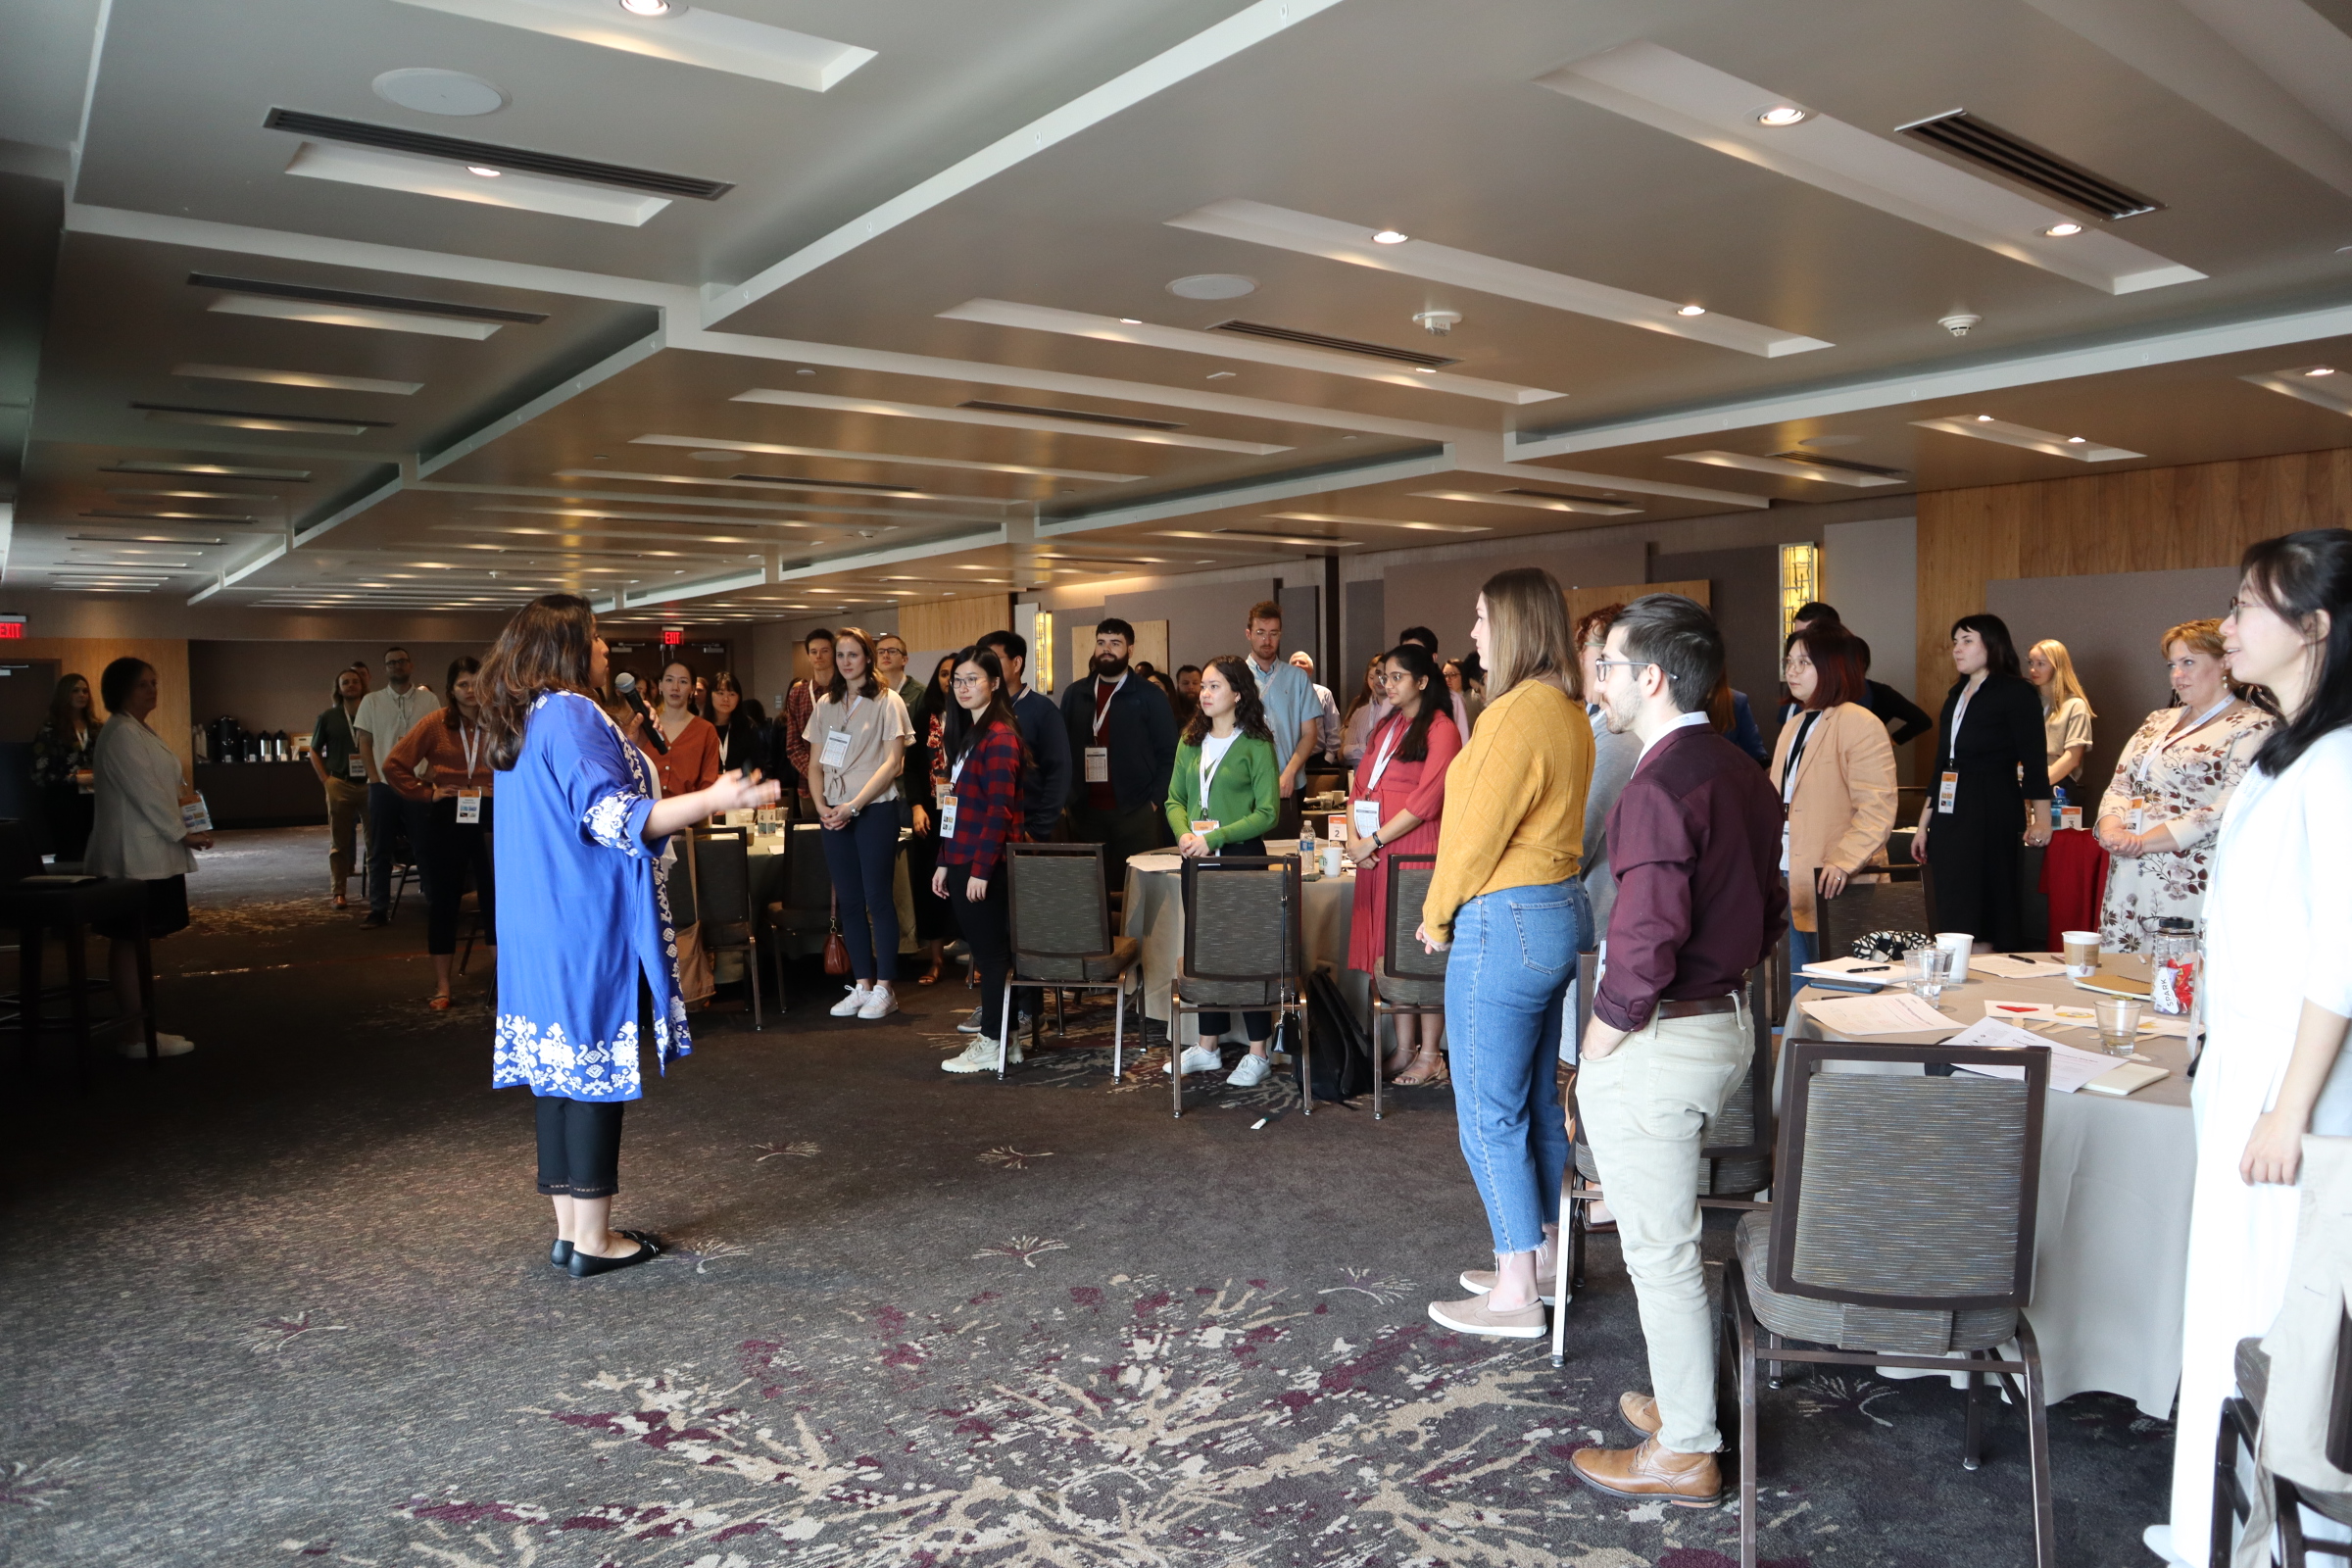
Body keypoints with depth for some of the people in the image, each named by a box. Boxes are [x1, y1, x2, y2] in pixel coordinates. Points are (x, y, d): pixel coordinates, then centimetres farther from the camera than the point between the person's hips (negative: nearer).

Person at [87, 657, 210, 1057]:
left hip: (151, 854, 10)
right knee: (128, 942, -4)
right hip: (134, 855, -10)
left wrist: (181, 791, 7)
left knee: (135, 941, 12)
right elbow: (145, 793, -17)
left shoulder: (141, 731, 16)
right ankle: (137, 1036, -1)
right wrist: (184, 834, -13)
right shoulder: (121, 734, -14)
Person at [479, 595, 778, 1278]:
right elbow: (609, 816, -22)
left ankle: (569, 1228, 19)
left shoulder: (521, 723, 15)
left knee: (560, 1065, 12)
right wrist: (711, 800, -31)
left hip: (540, 927, 10)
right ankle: (593, 1239, 4)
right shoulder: (573, 716, -14)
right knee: (598, 1066, -3)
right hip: (589, 924, -10)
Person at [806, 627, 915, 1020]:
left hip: (875, 810, -5)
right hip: (835, 815, 5)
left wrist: (854, 805, -14)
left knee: (877, 898, -4)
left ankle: (885, 987, 3)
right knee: (849, 902, 6)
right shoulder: (825, 705, 13)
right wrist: (821, 805, -4)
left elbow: (893, 762, -9)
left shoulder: (886, 701, -2)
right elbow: (816, 764, 13)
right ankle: (862, 985, 13)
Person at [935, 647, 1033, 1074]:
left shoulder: (999, 736, -13)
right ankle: (1006, 1036, 21)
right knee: (986, 950, 13)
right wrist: (946, 862, 15)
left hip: (986, 866, -9)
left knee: (990, 951, -1)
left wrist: (980, 868, -20)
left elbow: (998, 810, -18)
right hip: (964, 861, 9)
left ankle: (992, 1043, 8)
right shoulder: (967, 733, 17)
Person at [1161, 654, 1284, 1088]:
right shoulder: (1191, 742, 12)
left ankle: (1258, 1053, 8)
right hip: (1198, 858, 6)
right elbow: (1175, 799, 13)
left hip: (1241, 856, -6)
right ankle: (1207, 1048, 22)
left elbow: (1267, 812, -11)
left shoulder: (1257, 744, -7)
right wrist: (1184, 833, -8)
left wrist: (1215, 837, -18)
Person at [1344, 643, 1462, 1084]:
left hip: (1418, 852, -7)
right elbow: (1360, 787, 15)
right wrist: (1353, 837, -1)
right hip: (1376, 854, 7)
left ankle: (1429, 1056, 3)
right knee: (1390, 950, 7)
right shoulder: (1385, 728, 19)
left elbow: (1425, 801, -14)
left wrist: (1374, 841, -13)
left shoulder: (1441, 730, -6)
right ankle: (1404, 1048, 16)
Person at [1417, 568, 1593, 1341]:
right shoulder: (1567, 713, 11)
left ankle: (1515, 1294, 9)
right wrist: (1456, 911, 13)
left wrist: (1438, 915, -2)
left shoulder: (1519, 713, -20)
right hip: (1560, 908, 10)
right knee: (1537, 1099, 18)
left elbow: (1477, 833, -17)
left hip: (1506, 921, -10)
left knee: (1489, 1112, 0)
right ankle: (1542, 1256, 30)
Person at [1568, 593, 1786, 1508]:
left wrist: (1603, 1034, -15)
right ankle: (1685, 1404, 36)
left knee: (1659, 1251, 5)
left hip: (1656, 1045, -9)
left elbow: (1647, 935, -27)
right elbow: (1768, 910, 16)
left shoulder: (1660, 787, -22)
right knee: (1671, 1238, 22)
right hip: (1724, 1023, 10)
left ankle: (1683, 1457, 19)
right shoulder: (1742, 773, 8)